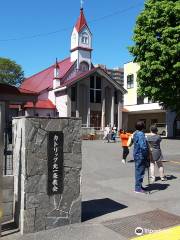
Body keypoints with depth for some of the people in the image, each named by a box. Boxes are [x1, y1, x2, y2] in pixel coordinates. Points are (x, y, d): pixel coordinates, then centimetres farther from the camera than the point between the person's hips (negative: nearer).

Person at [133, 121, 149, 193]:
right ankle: (138, 188, 8)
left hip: (137, 154, 10)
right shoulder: (140, 134, -20)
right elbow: (143, 146, -28)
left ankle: (139, 186, 32)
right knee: (140, 171, -1)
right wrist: (146, 155, -16)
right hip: (140, 155, -10)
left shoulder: (135, 133, 11)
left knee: (139, 171, 19)